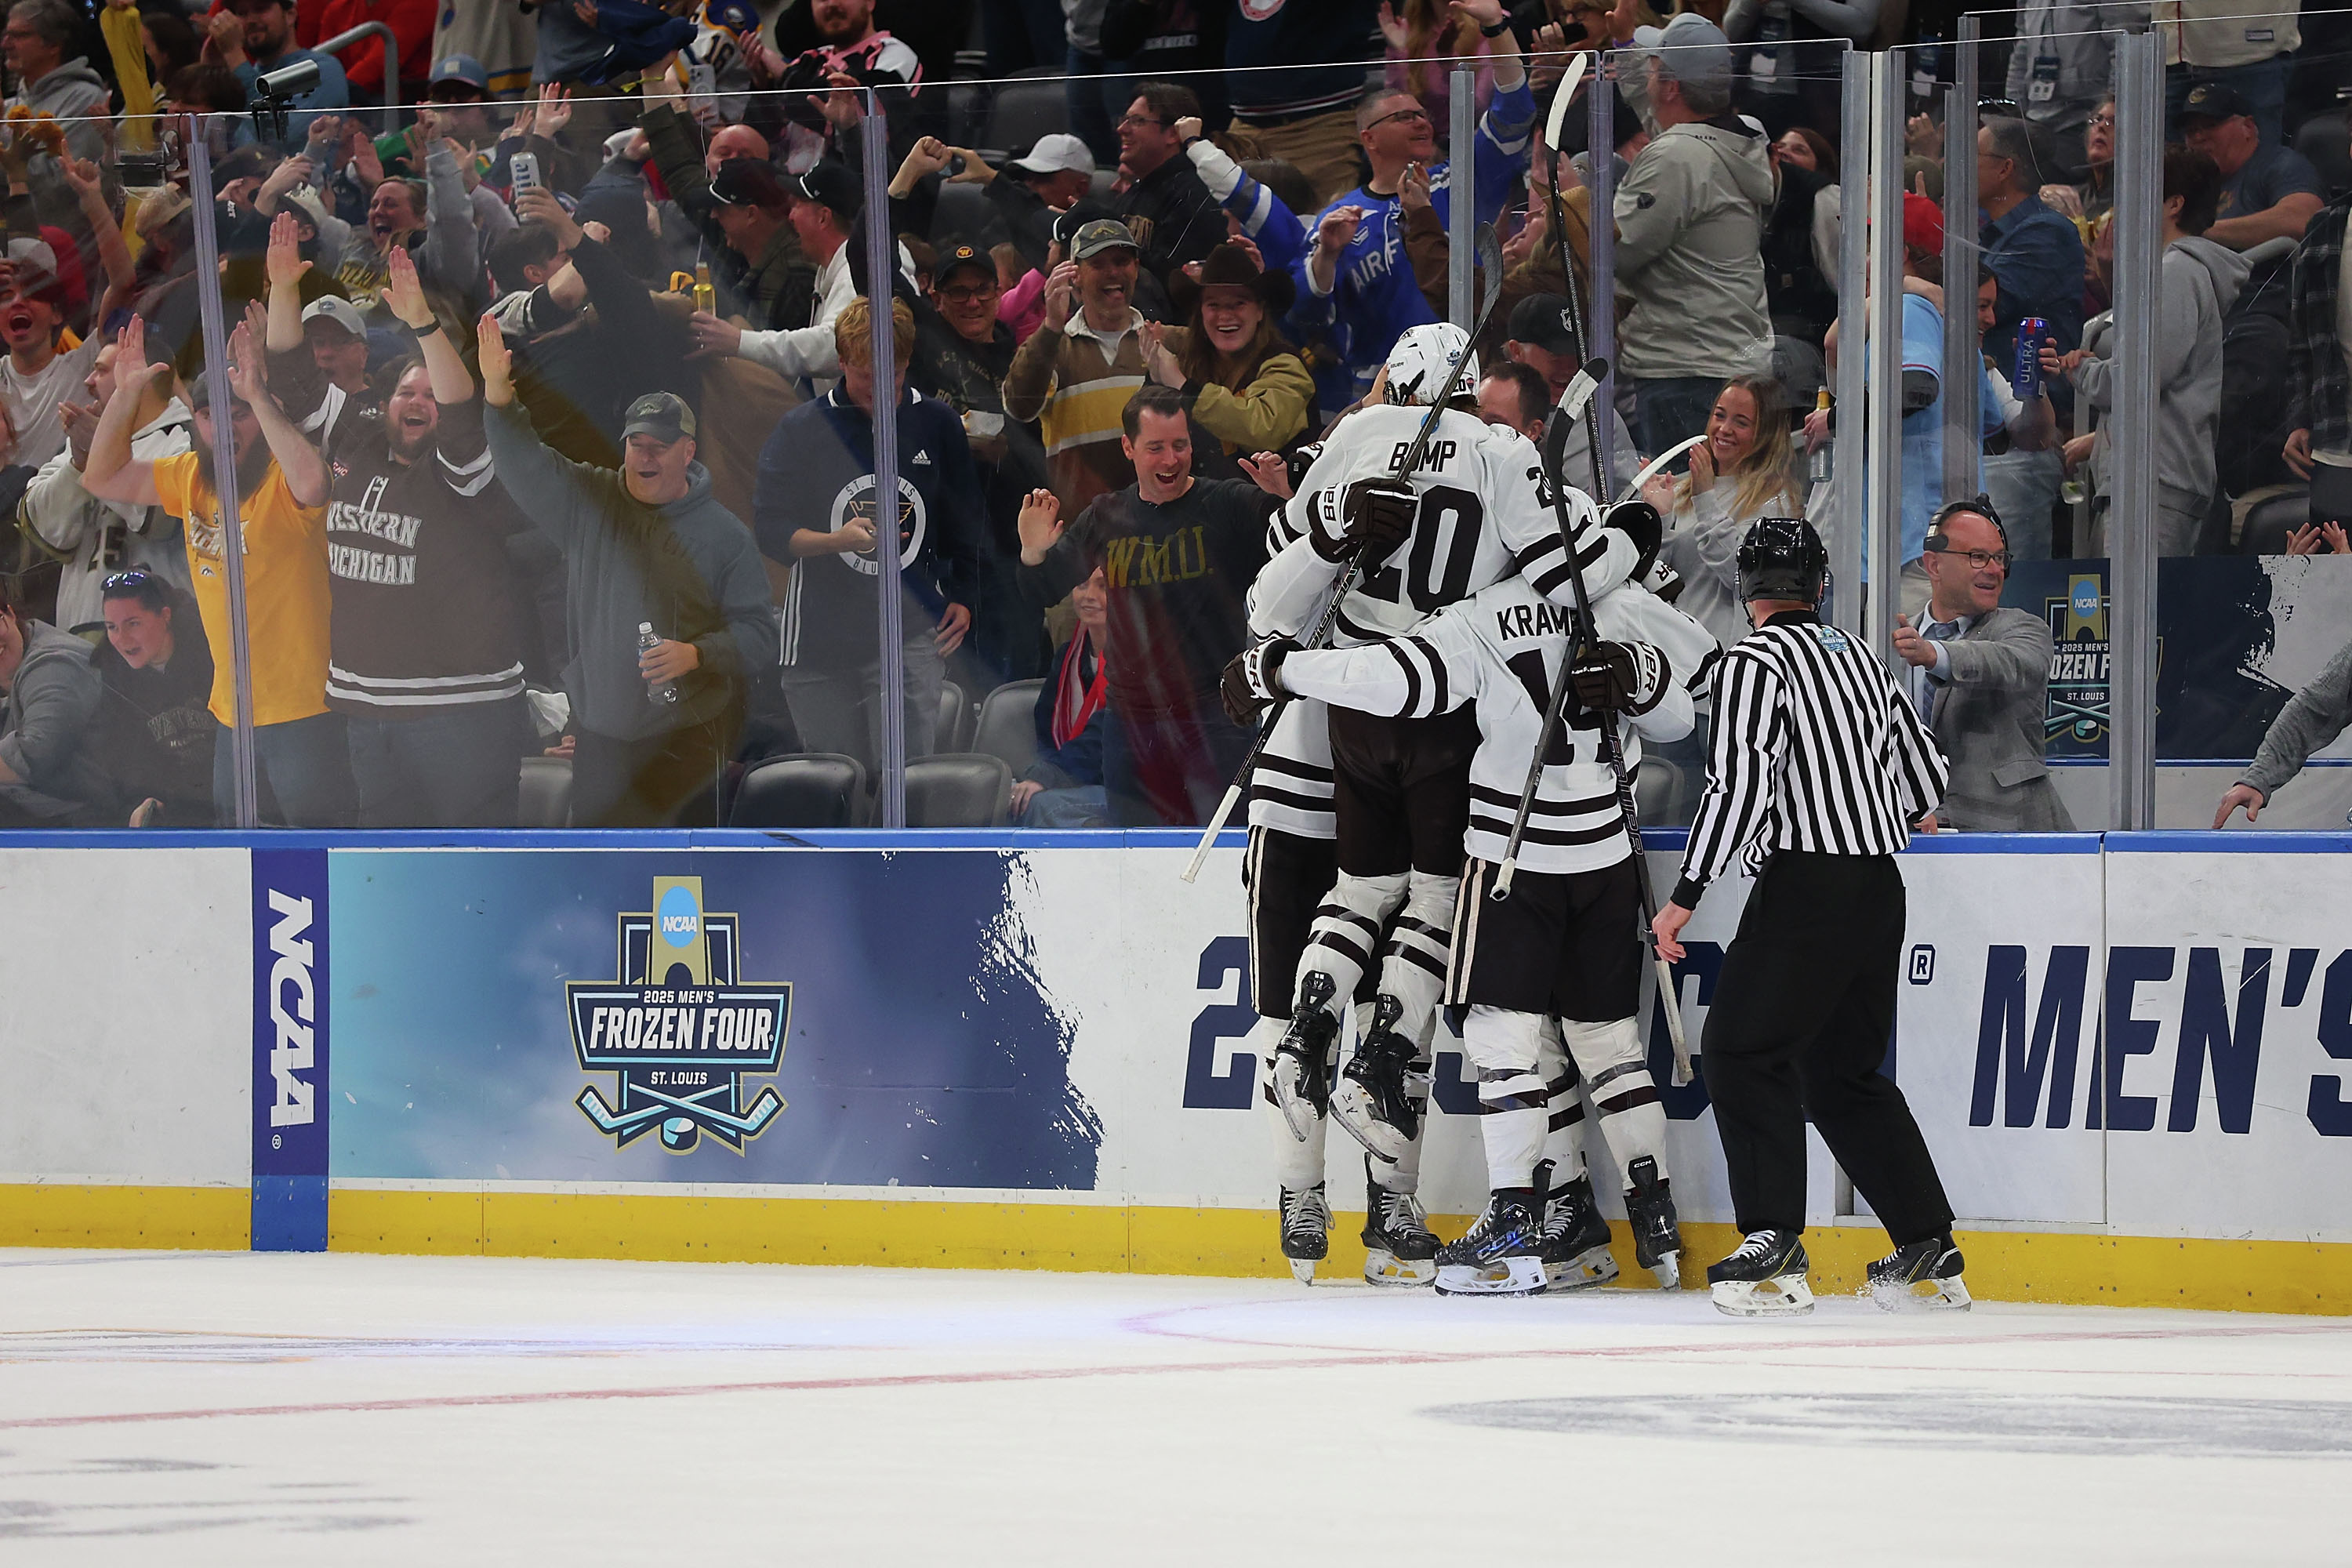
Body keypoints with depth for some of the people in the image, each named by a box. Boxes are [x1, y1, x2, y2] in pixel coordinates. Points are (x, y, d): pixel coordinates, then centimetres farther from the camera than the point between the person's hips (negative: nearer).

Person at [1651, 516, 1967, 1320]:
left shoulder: (1756, 662, -8)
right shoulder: (1860, 657, 16)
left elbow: (1740, 785, -17)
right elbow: (1926, 776, 22)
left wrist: (1686, 895, -14)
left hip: (1806, 884, -8)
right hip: (1881, 888, 8)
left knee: (1741, 1050, -3)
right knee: (1843, 1072, 15)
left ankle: (1773, 1247, -14)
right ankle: (1929, 1255, 13)